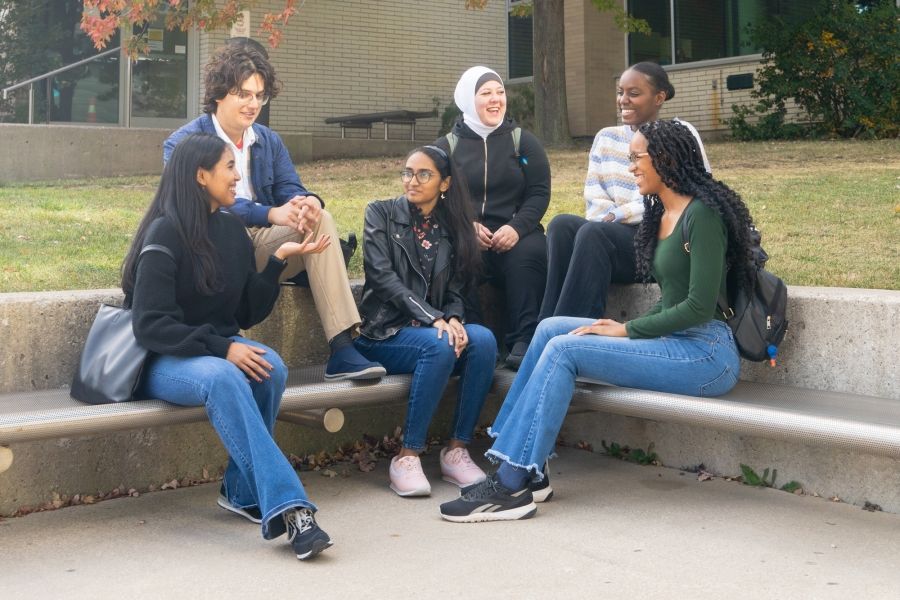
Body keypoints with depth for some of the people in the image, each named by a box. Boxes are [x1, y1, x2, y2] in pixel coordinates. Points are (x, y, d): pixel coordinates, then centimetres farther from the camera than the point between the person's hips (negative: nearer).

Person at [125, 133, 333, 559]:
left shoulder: (232, 228, 8)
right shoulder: (166, 232, -13)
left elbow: (248, 313, 8)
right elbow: (149, 325, -18)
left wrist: (279, 261, -3)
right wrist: (222, 348, -25)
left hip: (216, 348, 6)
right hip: (163, 360, -6)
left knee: (271, 367, -27)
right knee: (221, 378, -38)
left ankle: (243, 492, -14)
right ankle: (286, 506, -42)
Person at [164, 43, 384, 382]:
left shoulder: (269, 142, 15)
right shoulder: (183, 144, -5)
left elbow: (289, 190, 3)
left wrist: (308, 202, -25)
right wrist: (272, 214, -34)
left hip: (262, 246, 5)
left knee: (320, 220, -19)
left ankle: (342, 349, -29)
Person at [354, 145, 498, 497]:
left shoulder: (451, 228, 13)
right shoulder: (381, 214, 2)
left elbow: (455, 291, 11)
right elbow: (382, 276, -11)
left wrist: (453, 319, -14)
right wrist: (433, 319, -22)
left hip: (434, 329, 4)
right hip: (384, 333, -4)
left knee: (483, 340, -27)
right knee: (439, 346, -34)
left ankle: (456, 450, -19)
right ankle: (407, 457, -26)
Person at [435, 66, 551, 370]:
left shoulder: (523, 141, 14)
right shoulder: (446, 146, 14)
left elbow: (539, 194, 6)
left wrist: (516, 228, -14)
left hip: (514, 233, 0)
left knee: (529, 253, -35)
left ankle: (524, 343, -35)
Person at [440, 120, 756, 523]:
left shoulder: (702, 214, -12)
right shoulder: (660, 215, 16)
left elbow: (700, 307, -19)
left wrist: (627, 330, -13)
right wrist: (626, 328, 2)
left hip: (706, 353, -9)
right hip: (673, 342, 9)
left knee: (563, 350, -20)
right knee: (551, 328, -1)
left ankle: (512, 487, -19)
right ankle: (521, 465, -5)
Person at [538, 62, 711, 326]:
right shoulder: (606, 137, 19)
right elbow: (593, 195, 10)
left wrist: (621, 214, -15)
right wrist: (612, 218, -13)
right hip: (611, 236, 5)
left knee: (593, 232, -33)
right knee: (562, 224, -27)